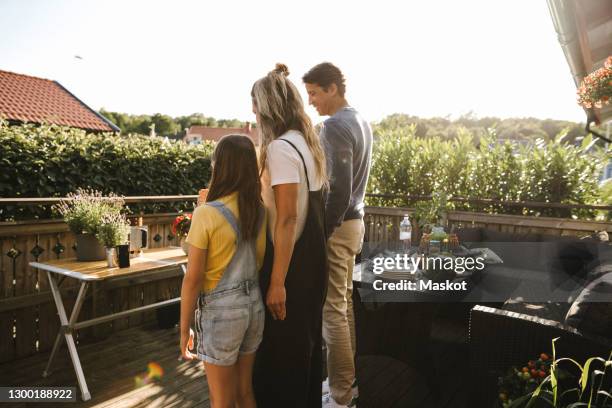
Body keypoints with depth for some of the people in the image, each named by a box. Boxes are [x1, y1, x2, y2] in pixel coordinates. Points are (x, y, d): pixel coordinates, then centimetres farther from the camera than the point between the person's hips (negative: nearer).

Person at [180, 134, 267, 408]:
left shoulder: (206, 214, -19)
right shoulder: (261, 211, -2)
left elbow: (193, 279, -15)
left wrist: (184, 328, -3)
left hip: (221, 310, -5)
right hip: (254, 305, 6)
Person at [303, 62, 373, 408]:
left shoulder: (335, 126, -17)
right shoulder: (361, 121, 13)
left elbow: (338, 190, -23)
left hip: (337, 226, -10)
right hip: (354, 222, 10)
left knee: (333, 310, 0)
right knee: (346, 303, 17)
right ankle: (350, 380, 31)